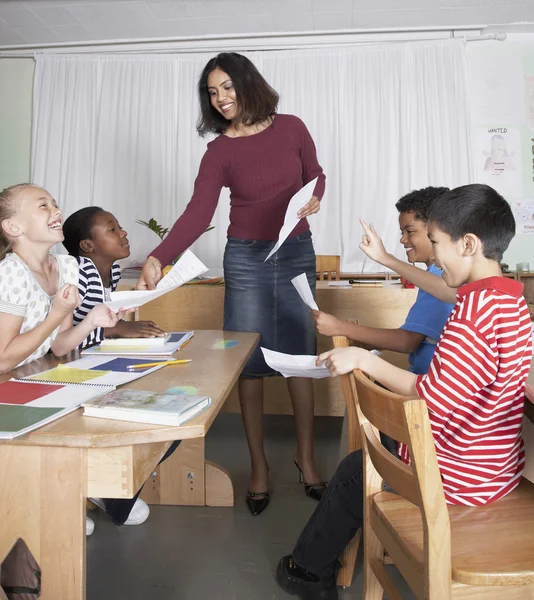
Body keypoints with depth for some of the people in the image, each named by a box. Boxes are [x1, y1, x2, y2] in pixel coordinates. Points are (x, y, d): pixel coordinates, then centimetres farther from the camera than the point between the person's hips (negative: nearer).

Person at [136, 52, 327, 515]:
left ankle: (306, 456, 20)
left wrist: (314, 199, -9)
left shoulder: (291, 128, 2)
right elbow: (198, 213, -13)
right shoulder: (220, 151, -2)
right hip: (247, 259, 0)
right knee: (250, 363, 2)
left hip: (297, 253, 1)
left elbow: (315, 175, 15)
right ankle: (259, 464, 16)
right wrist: (158, 258, -28)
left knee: (300, 357, 4)